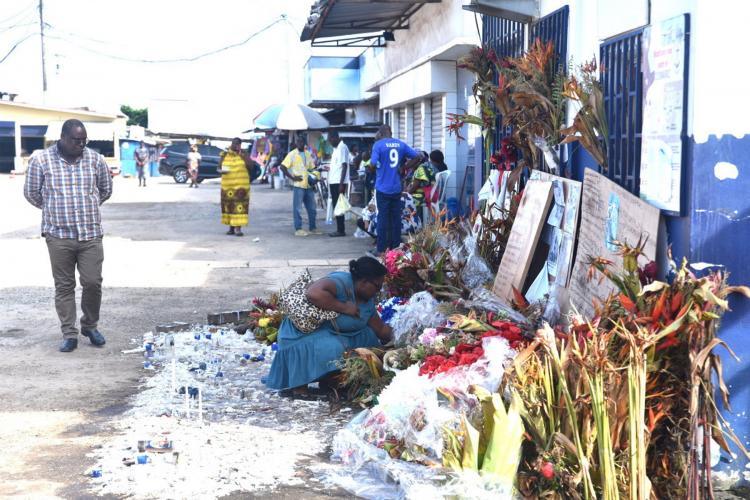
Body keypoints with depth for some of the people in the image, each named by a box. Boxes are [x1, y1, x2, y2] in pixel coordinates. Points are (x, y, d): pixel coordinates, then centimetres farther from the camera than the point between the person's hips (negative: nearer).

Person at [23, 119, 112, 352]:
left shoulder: (95, 159, 3)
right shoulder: (41, 160, -3)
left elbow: (106, 190, 18)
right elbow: (31, 192, 8)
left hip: (91, 234, 1)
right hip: (58, 235, -1)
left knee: (93, 282, 0)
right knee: (64, 286, 4)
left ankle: (90, 326, 21)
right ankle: (69, 334, 13)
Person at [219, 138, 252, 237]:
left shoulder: (244, 154, 5)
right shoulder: (224, 155, 9)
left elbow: (251, 165, -6)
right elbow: (219, 167, 11)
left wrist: (242, 155, -10)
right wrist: (221, 170, -12)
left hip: (241, 185, -2)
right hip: (227, 185, 2)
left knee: (239, 206, -11)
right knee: (228, 206, 3)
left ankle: (238, 228, -12)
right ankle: (231, 227, 13)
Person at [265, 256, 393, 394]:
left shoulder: (368, 301, 1)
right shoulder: (342, 282, -27)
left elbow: (381, 329, 12)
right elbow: (314, 293, -45)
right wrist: (344, 307, -36)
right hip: (303, 333, -9)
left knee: (368, 336, 3)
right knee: (330, 349, -33)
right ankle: (300, 387, -16)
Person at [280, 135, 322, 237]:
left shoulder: (308, 154, 13)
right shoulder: (292, 154, -4)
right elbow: (283, 167, -8)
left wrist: (314, 177, 4)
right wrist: (292, 177, -14)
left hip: (309, 185, 6)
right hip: (299, 185, -6)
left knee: (312, 208, 11)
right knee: (297, 208, -2)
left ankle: (313, 228, 20)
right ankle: (298, 229, 1)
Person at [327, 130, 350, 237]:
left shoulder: (342, 148, -12)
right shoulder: (336, 149, 18)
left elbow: (344, 166, -17)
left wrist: (341, 184, -21)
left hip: (338, 182, -10)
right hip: (334, 182, 10)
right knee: (336, 206, 10)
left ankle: (341, 230, -4)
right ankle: (340, 229, 14)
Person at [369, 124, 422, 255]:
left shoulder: (378, 145, -8)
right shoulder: (401, 144, 6)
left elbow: (373, 164, -15)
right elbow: (417, 157, 4)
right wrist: (403, 168, 6)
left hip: (382, 188, -4)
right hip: (397, 188, 4)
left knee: (383, 218, 1)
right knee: (396, 218, 10)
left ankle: (382, 249, 3)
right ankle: (395, 248, 14)